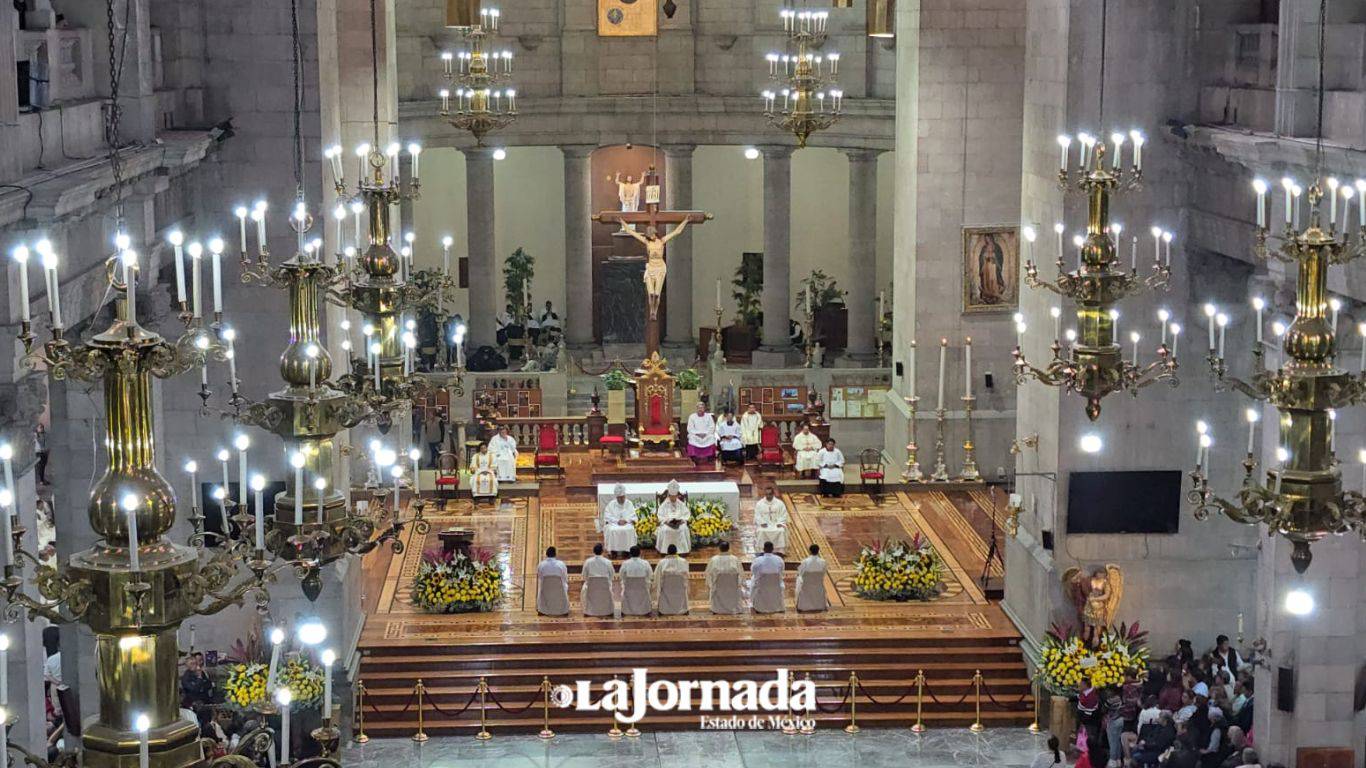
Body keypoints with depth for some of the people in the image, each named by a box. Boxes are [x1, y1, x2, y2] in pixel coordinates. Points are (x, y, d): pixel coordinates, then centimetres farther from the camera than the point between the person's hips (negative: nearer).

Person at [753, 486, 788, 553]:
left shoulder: (779, 503, 2)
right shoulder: (759, 504, 3)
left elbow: (783, 515, 2)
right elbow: (757, 515, 1)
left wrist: (780, 523, -14)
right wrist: (762, 523, -17)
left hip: (776, 524, 0)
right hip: (764, 525, 0)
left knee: (781, 531, -31)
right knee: (761, 531, -32)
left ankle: (780, 552, -25)